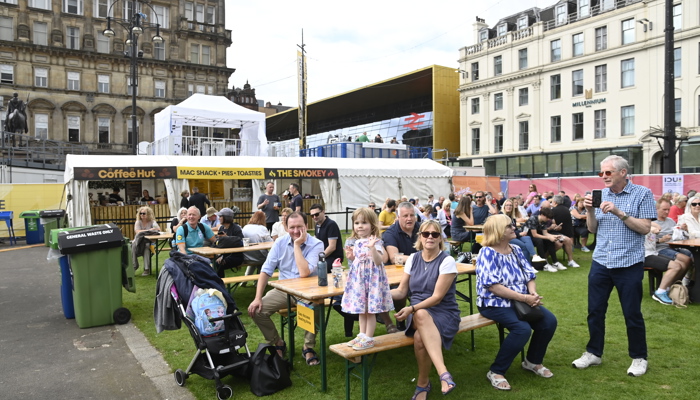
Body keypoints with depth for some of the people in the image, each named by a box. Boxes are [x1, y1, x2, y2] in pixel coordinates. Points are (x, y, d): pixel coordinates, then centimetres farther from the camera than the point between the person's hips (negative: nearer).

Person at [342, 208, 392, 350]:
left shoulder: (375, 242, -14)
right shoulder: (357, 243, 9)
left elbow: (379, 261, -25)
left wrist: (372, 248, -37)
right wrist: (351, 257, 1)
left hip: (371, 279, -8)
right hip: (358, 279, 8)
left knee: (370, 310, 2)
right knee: (361, 310, 16)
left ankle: (369, 339, 13)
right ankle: (362, 335, 28)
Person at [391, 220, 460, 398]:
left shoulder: (447, 261, -10)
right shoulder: (413, 259, 5)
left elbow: (437, 297, -15)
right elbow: (402, 291, 7)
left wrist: (411, 309, -25)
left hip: (444, 313, -3)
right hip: (417, 313, 3)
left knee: (420, 337, -35)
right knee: (421, 315, -36)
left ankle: (423, 383, -11)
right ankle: (443, 373, -40)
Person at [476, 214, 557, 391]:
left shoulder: (516, 250, 8)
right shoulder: (488, 253, -15)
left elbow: (529, 276, 7)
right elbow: (494, 287, -22)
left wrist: (533, 293, -15)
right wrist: (524, 298, -25)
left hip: (521, 301, 8)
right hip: (494, 303, -7)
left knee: (549, 321, -9)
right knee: (523, 329, -28)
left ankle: (533, 361, 15)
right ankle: (496, 371, -11)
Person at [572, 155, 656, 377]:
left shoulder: (642, 194, -5)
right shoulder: (600, 195, 6)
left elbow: (645, 228, -11)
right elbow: (592, 229, 8)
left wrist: (619, 213, -20)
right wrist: (590, 211, -9)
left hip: (629, 265, -4)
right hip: (600, 263, 4)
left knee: (632, 314, 7)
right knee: (595, 311, 9)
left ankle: (639, 357, 25)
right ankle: (593, 353, 24)